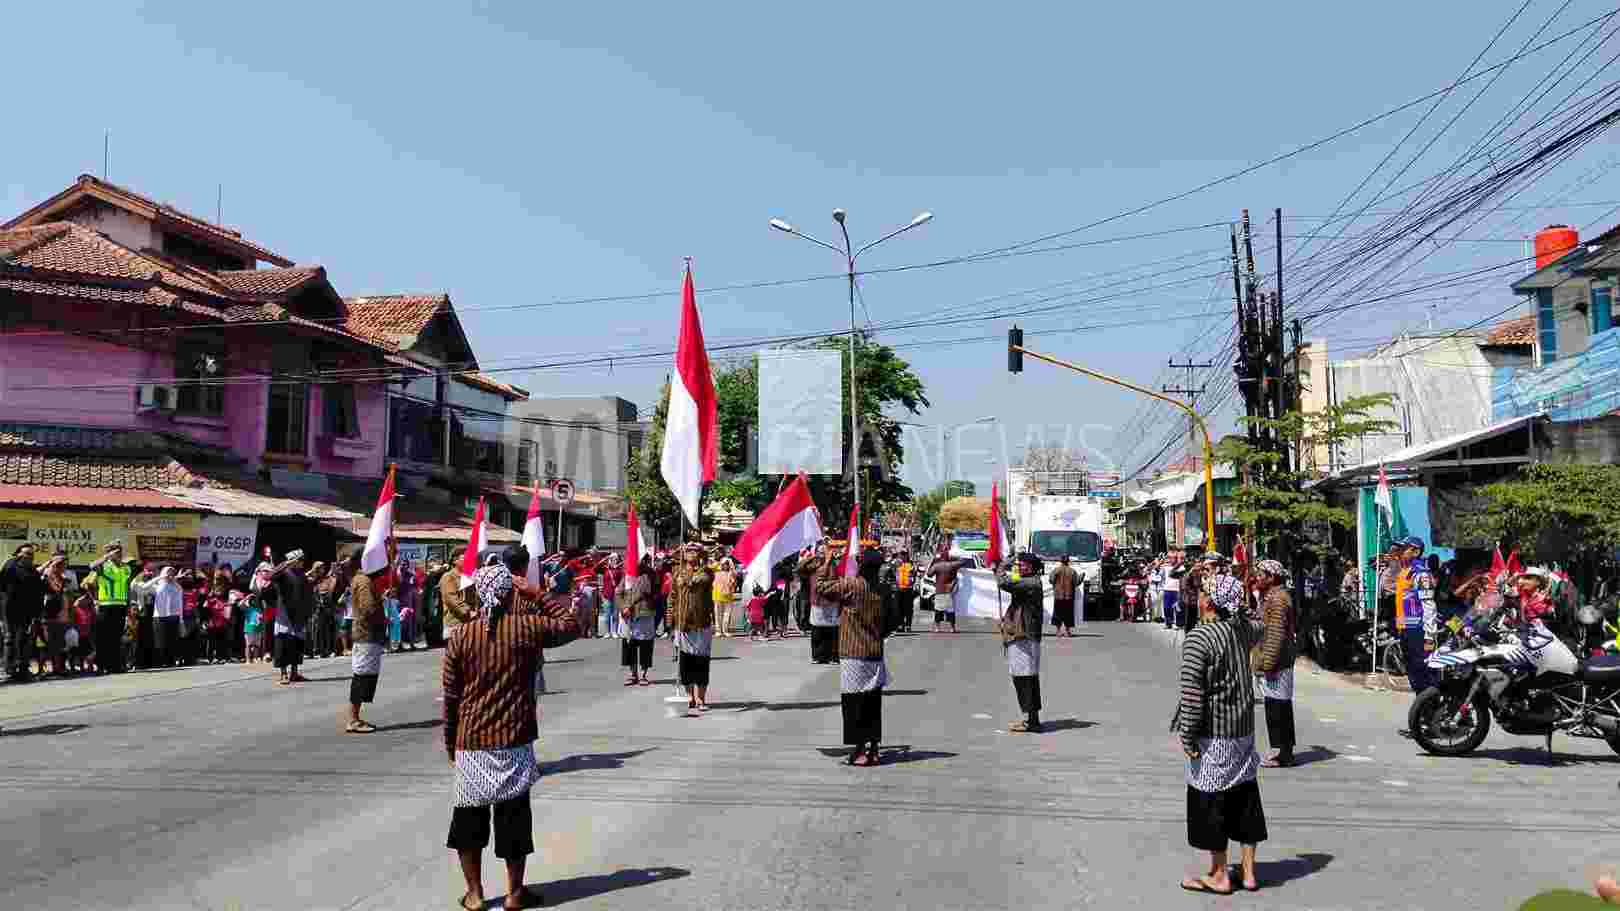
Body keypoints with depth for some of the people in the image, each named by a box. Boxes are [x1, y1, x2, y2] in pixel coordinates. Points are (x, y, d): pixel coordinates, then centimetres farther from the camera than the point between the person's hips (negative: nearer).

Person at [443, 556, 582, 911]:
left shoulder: (460, 636, -4)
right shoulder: (529, 627, -7)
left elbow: (451, 697, 0)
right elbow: (572, 627, 10)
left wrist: (450, 741, 11)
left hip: (470, 742, 1)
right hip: (514, 741, -1)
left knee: (470, 818, 14)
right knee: (513, 817, 10)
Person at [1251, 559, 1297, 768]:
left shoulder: (1278, 599, -16)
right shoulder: (1270, 597, 16)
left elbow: (1276, 635, -22)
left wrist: (1268, 663, -22)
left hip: (1276, 663, -11)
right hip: (1274, 663, 11)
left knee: (1277, 707, -5)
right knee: (1279, 706, 14)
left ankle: (1282, 753, 0)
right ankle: (1283, 751, 22)